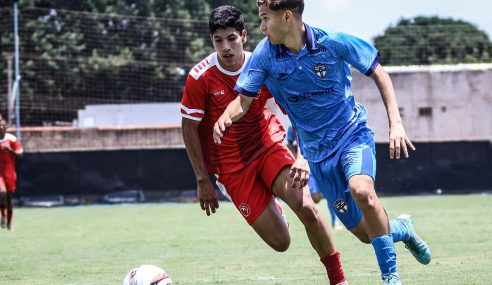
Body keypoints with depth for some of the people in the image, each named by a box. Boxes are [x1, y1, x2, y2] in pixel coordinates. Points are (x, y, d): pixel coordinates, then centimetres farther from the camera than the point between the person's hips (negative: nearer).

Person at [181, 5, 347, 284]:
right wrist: (203, 180, -6)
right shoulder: (200, 77, -14)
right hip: (231, 164, -1)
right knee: (280, 242, -7)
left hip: (268, 144, 1)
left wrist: (302, 157, -18)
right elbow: (189, 128, -5)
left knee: (307, 209, -24)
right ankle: (272, 208, 31)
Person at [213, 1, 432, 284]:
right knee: (366, 233, 2)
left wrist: (396, 124, -15)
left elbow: (379, 74, -7)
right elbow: (244, 100, -6)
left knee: (361, 189, -35)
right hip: (317, 150, 3)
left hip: (353, 133, -3)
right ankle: (401, 228, 38)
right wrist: (225, 119, -29)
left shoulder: (333, 42, -17)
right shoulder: (265, 54, -9)